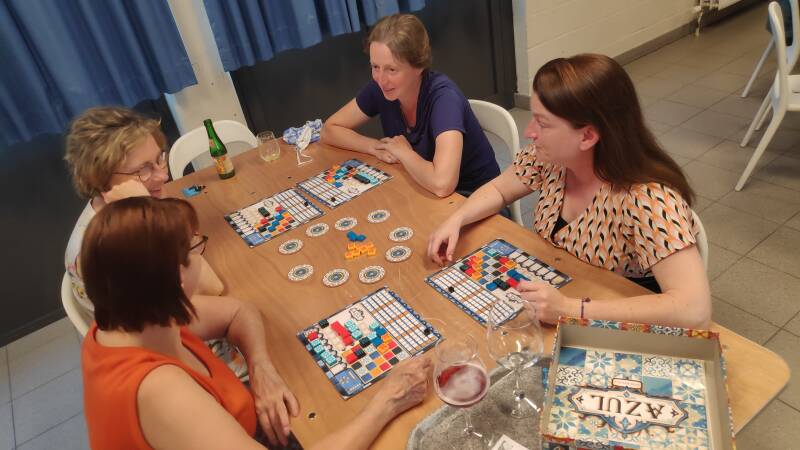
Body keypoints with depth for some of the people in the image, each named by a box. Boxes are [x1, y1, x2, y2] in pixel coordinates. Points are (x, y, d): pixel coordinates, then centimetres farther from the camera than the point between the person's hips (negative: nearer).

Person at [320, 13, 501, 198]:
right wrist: (377, 147, -14)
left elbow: (442, 183, -39)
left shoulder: (443, 97, -26)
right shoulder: (381, 87, -10)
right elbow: (330, 129, 1)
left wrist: (402, 151, -22)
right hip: (423, 193, 6)